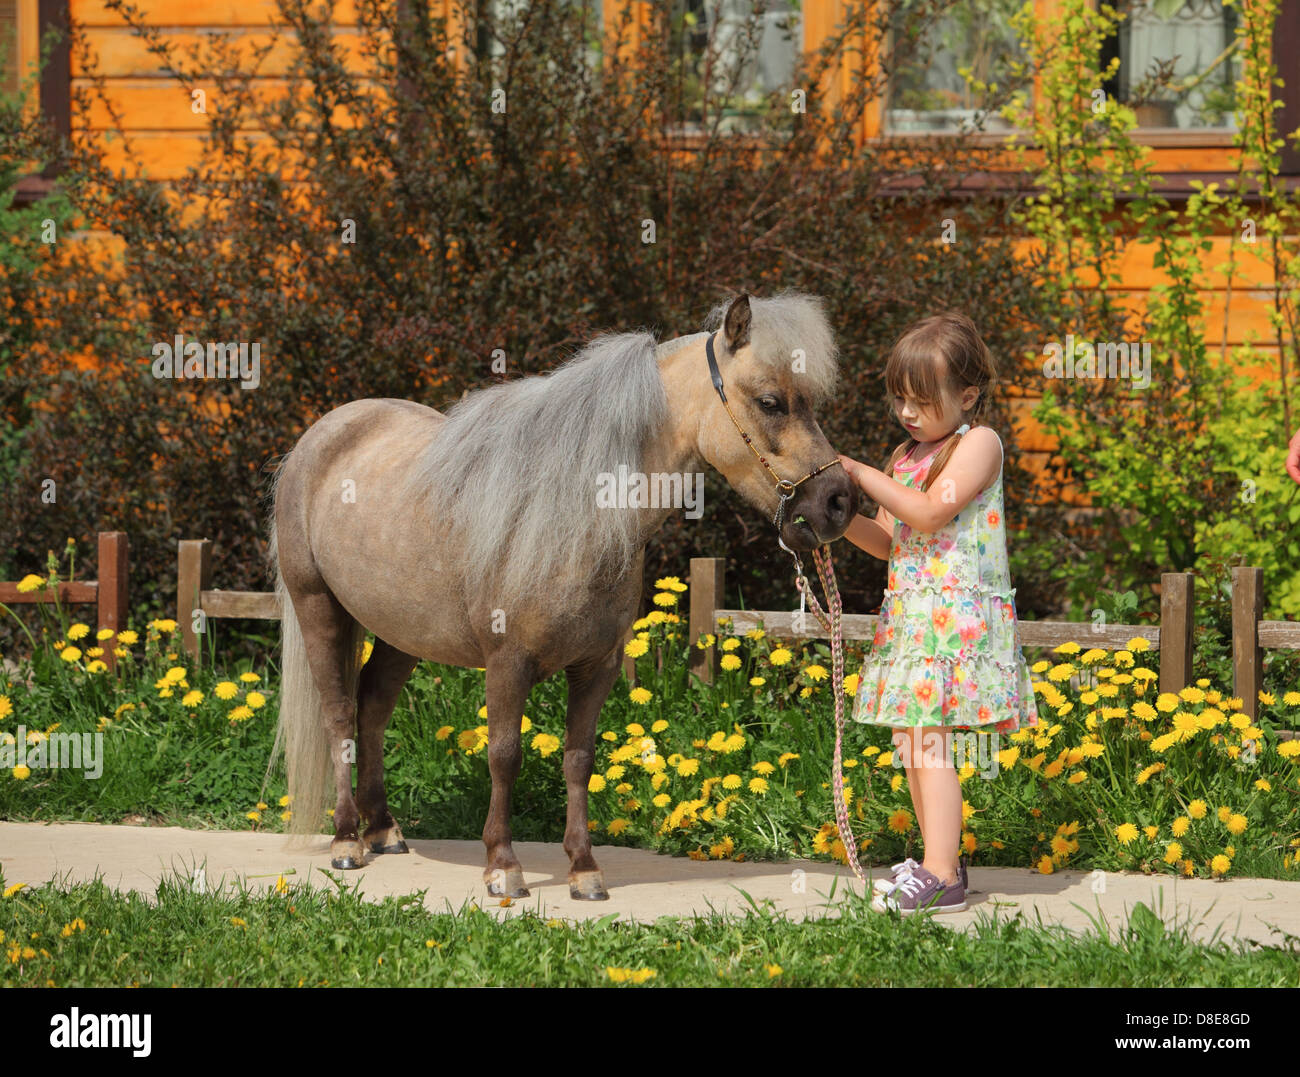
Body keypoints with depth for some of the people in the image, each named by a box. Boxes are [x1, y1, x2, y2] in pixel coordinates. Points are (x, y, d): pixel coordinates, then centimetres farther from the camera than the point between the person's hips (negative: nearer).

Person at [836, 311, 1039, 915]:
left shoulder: (978, 444, -7)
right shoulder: (908, 454, 17)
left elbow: (932, 511, -19)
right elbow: (890, 542, 19)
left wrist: (862, 475, -15)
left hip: (958, 611, -9)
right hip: (910, 611, 9)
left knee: (928, 741, -15)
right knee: (909, 741, 9)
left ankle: (941, 878, -17)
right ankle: (940, 860, 19)